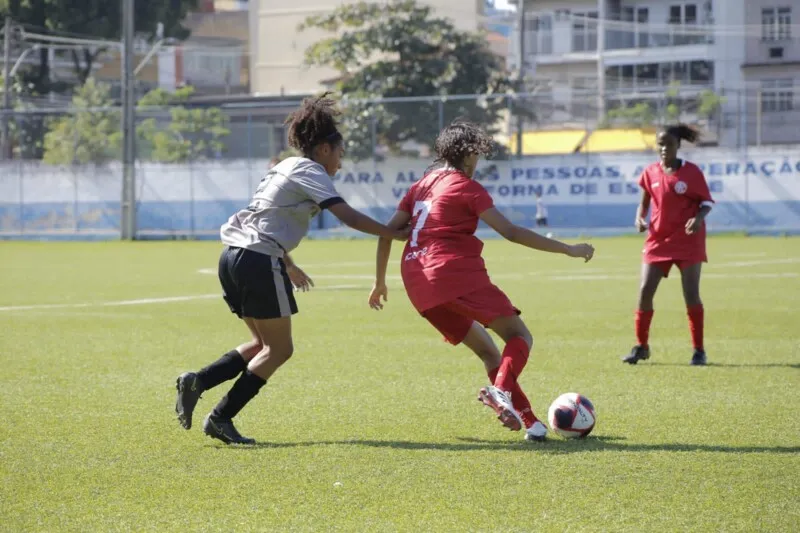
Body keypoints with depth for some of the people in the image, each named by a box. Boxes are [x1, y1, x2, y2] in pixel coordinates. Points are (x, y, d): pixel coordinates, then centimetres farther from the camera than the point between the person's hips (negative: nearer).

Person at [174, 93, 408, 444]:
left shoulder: (286, 168, 23)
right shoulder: (310, 172, -4)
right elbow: (349, 217, -13)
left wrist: (288, 265, 41)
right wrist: (394, 234, -5)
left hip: (233, 257, 9)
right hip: (259, 261, -9)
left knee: (264, 344, 17)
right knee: (279, 349, 1)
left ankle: (196, 381, 2)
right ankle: (221, 418, -5)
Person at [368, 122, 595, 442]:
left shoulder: (422, 185, 21)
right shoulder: (466, 187, 0)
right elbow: (510, 232, -7)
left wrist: (380, 282, 27)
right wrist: (567, 250, -5)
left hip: (418, 286, 8)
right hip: (456, 274, -7)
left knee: (486, 349, 16)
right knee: (519, 337, -4)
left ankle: (528, 421, 8)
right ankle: (501, 389, -34)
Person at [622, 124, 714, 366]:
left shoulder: (691, 172, -7)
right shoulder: (651, 173, 2)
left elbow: (706, 201, -2)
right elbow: (644, 202, 11)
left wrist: (699, 218, -23)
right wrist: (640, 218, -10)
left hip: (688, 241, -3)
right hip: (658, 240, 3)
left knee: (691, 294, -5)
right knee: (645, 291, -3)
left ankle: (699, 349, 5)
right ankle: (641, 346, 12)